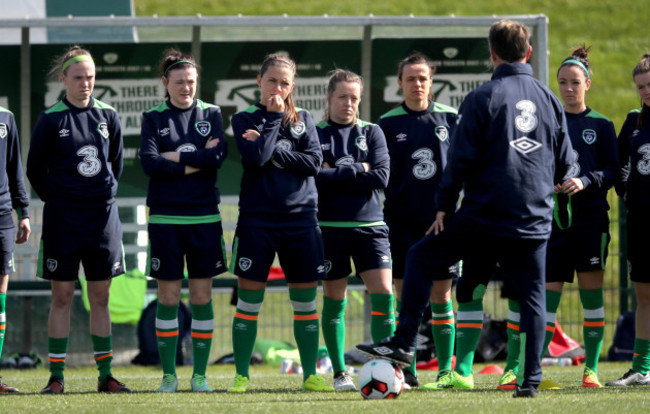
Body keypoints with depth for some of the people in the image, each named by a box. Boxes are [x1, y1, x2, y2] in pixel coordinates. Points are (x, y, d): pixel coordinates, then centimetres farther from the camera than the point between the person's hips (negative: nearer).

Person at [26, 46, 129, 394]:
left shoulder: (107, 116, 5)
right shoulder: (51, 120, -4)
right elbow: (35, 169, 3)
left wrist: (105, 192, 11)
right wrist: (57, 198, 5)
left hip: (102, 217, 3)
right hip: (62, 219, -3)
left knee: (100, 297, 6)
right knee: (62, 295, -2)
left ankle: (105, 375, 10)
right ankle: (56, 376, 1)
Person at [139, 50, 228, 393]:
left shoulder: (211, 114, 7)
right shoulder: (154, 118, 4)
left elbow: (218, 155, -9)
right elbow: (149, 163, -10)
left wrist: (175, 157, -10)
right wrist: (195, 163, -12)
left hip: (204, 216, 1)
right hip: (165, 217, -1)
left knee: (202, 296, 2)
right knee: (168, 296, 0)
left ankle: (199, 374, 8)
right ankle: (169, 374, 7)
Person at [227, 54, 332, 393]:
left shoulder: (303, 119, 10)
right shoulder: (244, 119, 3)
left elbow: (314, 162, -4)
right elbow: (255, 157, -14)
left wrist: (273, 153, -11)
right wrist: (274, 118, -10)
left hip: (300, 219, 2)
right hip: (257, 221, -2)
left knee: (305, 300, 4)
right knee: (249, 299, -2)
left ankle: (310, 374, 11)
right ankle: (242, 375, 5)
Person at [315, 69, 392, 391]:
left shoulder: (372, 133, 8)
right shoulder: (315, 134, 4)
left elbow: (381, 177, -5)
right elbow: (314, 177, -12)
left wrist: (336, 172, -8)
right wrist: (357, 170, -11)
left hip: (369, 225, 1)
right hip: (330, 228, -1)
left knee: (383, 293, -12)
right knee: (334, 301, 3)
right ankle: (339, 373, 13)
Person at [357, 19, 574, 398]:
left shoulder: (482, 98, -7)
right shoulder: (550, 99, 7)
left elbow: (462, 159, -8)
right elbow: (565, 161, 14)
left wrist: (445, 206, 2)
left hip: (484, 214, -3)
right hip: (535, 220, 4)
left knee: (421, 258, 12)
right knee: (532, 295, 9)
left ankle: (404, 344, 7)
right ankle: (531, 379, 1)